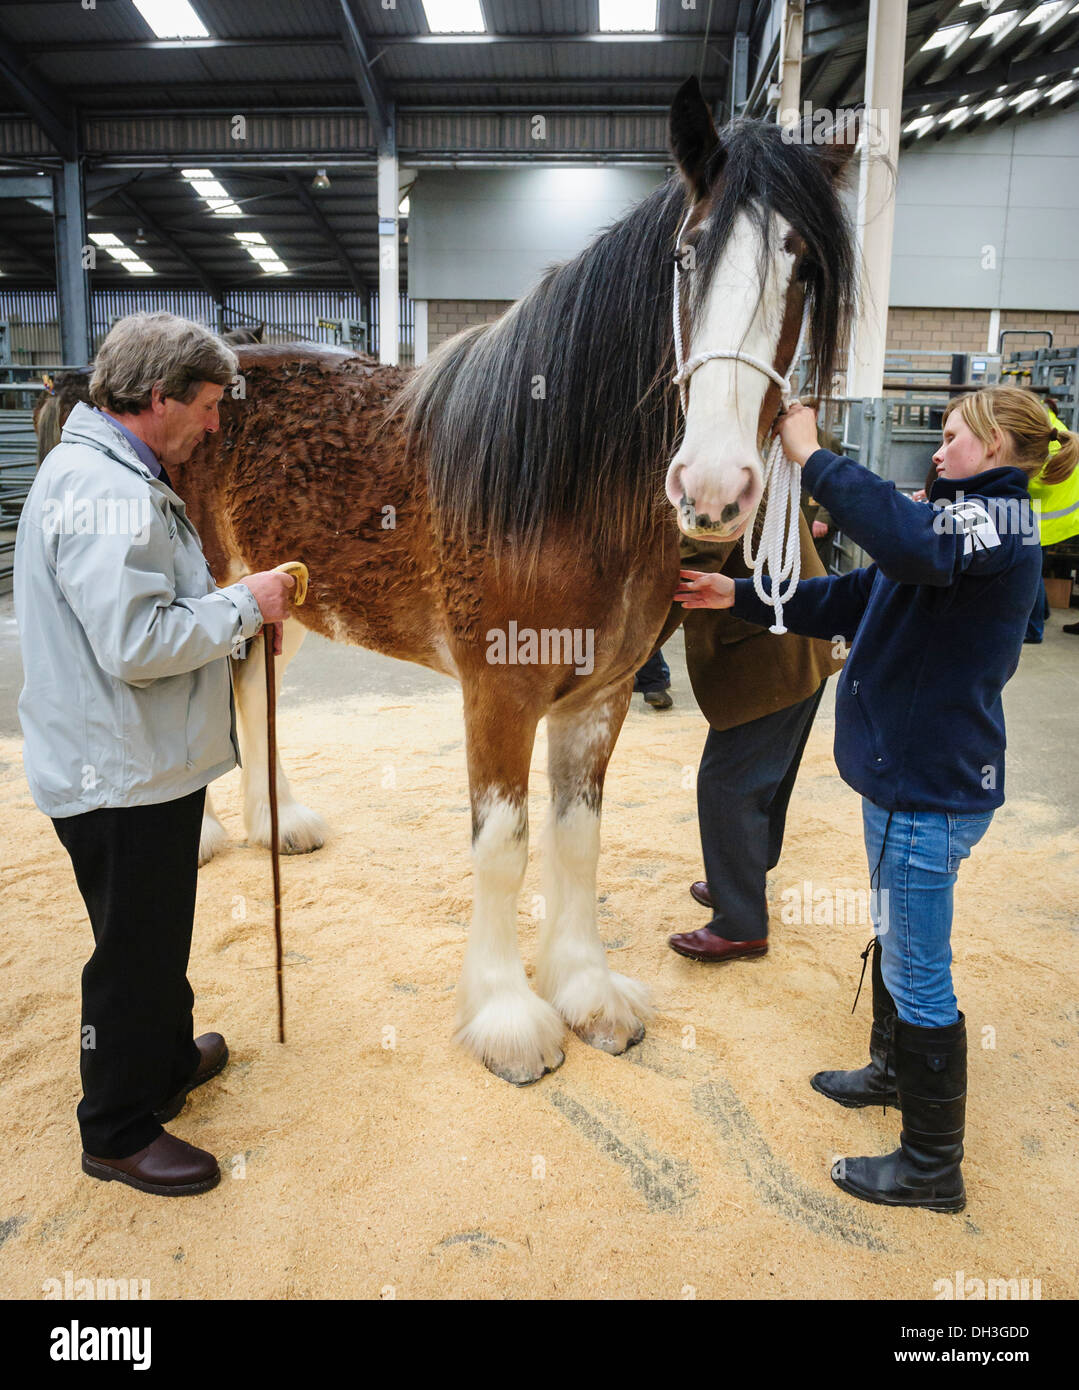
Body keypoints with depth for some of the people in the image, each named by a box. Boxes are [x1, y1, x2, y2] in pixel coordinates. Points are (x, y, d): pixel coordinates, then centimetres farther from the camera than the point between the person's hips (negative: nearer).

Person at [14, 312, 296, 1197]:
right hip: (121, 774, -11)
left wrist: (233, 615, 6)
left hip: (150, 761, 11)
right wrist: (243, 604, -20)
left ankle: (168, 1059, 47)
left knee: (160, 934, 26)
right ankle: (119, 1133, 25)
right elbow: (135, 642, -31)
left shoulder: (121, 476, 12)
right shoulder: (102, 492, -23)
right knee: (135, 951, 6)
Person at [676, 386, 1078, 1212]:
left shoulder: (996, 519, -17)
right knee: (895, 937, 26)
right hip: (908, 775, 10)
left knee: (919, 974, 3)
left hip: (930, 790, -10)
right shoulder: (975, 522, 15)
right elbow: (851, 601, 16)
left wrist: (814, 458, -32)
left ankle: (934, 1167, 21)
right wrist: (740, 597, 11)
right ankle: (896, 1069, 49)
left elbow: (912, 542, -43)